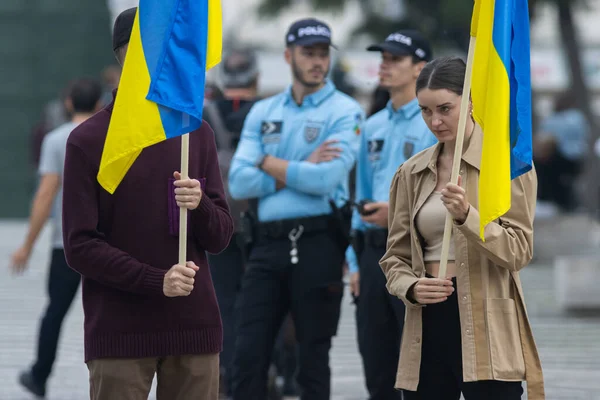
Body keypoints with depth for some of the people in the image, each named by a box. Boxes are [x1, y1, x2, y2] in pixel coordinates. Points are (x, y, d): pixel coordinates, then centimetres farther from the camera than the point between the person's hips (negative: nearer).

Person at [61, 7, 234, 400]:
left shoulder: (198, 134, 11)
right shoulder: (89, 140, -1)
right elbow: (80, 246, -5)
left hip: (194, 327, 3)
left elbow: (221, 238, 11)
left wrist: (200, 206, -12)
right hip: (119, 334, -3)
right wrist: (156, 280, -16)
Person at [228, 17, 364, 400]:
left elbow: (327, 178, -15)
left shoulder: (344, 111, 0)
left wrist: (270, 164, -4)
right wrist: (300, 170, -8)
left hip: (318, 243, -4)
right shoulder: (262, 112, 14)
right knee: (248, 354, -1)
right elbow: (239, 182, 2)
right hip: (268, 243, 4)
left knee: (313, 358, 3)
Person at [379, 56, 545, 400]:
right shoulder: (411, 173, 13)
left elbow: (519, 250, -8)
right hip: (428, 322, 5)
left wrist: (466, 216, -24)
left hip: (486, 322, -5)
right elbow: (396, 256, 13)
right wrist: (411, 287, -9)